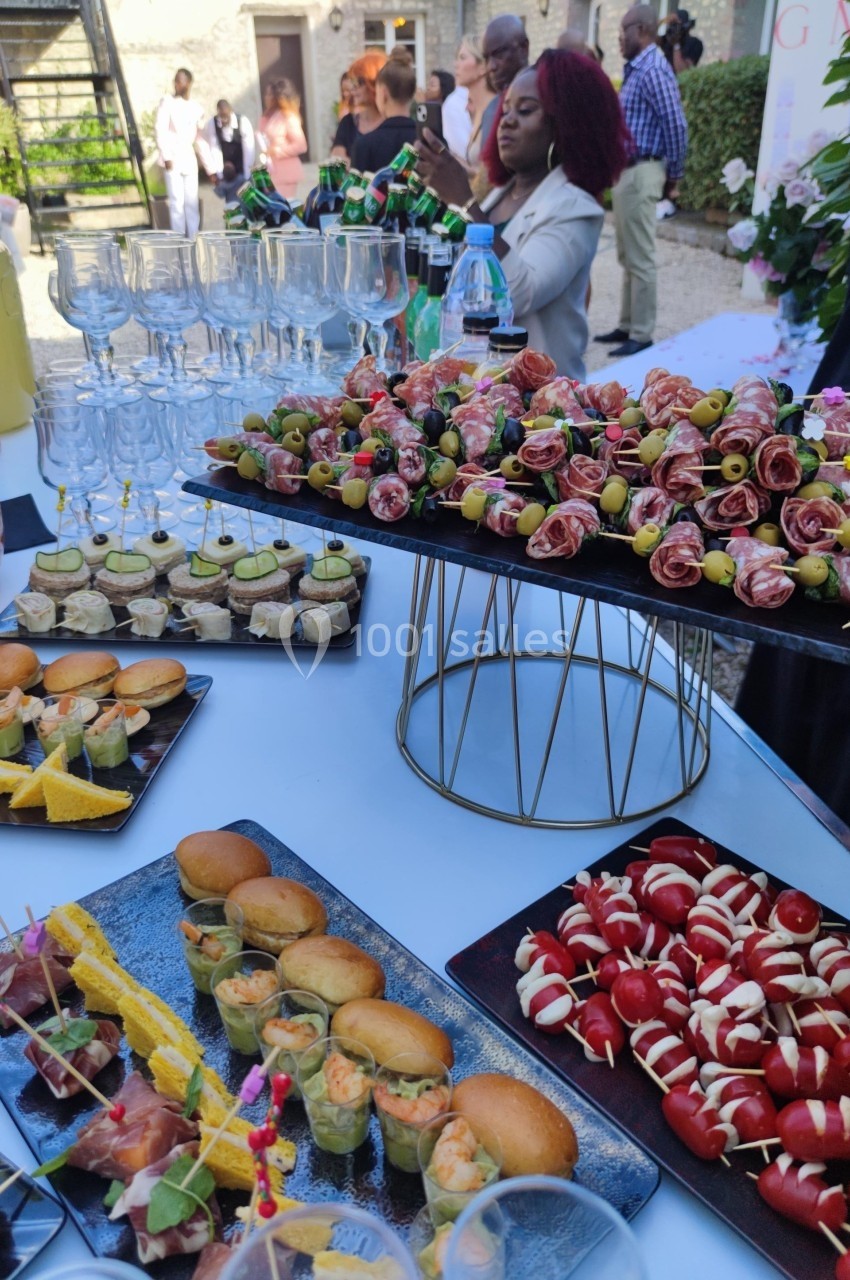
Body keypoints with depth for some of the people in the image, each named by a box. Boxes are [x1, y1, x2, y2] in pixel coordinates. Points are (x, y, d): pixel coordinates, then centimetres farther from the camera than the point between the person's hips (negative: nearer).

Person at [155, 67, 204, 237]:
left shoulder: (196, 107, 11)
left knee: (192, 201, 4)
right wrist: (166, 156, -16)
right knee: (177, 201, -7)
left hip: (189, 158, 4)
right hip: (172, 157, -4)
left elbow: (199, 136, 15)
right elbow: (160, 130, -7)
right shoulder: (168, 101, -1)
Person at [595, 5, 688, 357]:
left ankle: (642, 335, -1)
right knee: (626, 257, 14)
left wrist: (674, 177, -11)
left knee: (640, 258, -6)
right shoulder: (636, 70, 17)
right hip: (624, 172, 10)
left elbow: (676, 126, -17)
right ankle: (627, 326, 22)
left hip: (640, 174, -10)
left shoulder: (653, 70, -13)